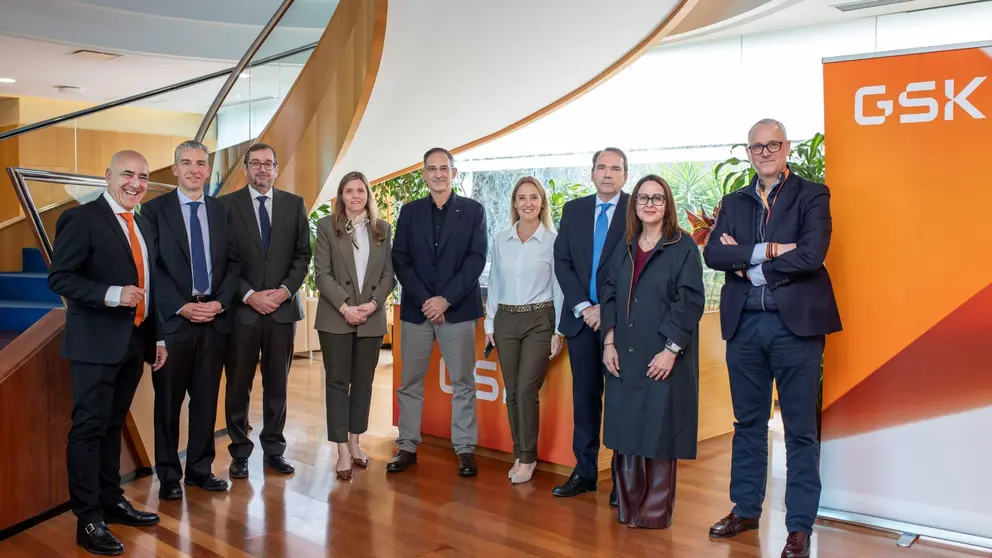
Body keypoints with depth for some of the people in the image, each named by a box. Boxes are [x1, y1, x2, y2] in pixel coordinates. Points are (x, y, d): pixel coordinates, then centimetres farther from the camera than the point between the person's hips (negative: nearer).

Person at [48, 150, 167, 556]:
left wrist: (157, 337, 13)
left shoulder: (142, 225, 13)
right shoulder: (82, 219, -9)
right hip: (96, 345, -7)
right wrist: (111, 294, -26)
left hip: (134, 343, 7)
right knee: (89, 429, 0)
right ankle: (89, 521, 7)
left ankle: (112, 501, 29)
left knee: (112, 426, 17)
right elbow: (58, 278, -15)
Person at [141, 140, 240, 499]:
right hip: (173, 319, -3)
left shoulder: (221, 211, 11)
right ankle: (168, 474, 17)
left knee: (206, 398, 8)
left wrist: (220, 302, -6)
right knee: (168, 400, 5)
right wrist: (181, 307, -13)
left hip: (215, 318, 3)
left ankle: (200, 468, 20)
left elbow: (233, 263, 9)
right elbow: (150, 267, -5)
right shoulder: (155, 210, 1)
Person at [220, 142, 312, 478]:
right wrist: (250, 295, -11)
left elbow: (303, 255, 6)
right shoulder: (227, 205, 2)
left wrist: (285, 290, -8)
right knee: (238, 385, 5)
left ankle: (274, 450, 19)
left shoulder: (294, 204, 8)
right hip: (242, 309, -2)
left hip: (283, 308, 2)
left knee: (277, 385, 8)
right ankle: (240, 452, 17)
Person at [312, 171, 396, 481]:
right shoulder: (327, 226, 2)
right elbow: (322, 273, -5)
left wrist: (373, 303, -10)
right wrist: (344, 307, -15)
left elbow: (389, 274, 5)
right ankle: (342, 451, 5)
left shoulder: (382, 228, 9)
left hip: (372, 318, 2)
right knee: (337, 382, 0)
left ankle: (355, 442, 22)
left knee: (363, 382, 9)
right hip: (335, 317, -2)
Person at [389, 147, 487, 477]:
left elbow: (477, 259, -4)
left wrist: (446, 299, -12)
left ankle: (465, 449, 11)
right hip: (416, 309, 2)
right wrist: (425, 300, -9)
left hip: (458, 309, -2)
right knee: (410, 383, 6)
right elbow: (400, 261, 3)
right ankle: (407, 446, 16)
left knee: (463, 383, 3)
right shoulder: (410, 212, 9)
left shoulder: (473, 210, 4)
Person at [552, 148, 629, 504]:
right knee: (584, 395, 9)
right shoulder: (573, 210, 11)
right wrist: (582, 307, -5)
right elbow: (562, 262, 7)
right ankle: (585, 472, 18)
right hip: (581, 316, 4)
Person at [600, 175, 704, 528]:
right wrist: (609, 343, 0)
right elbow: (610, 296, 11)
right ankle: (628, 509, 20)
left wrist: (671, 350, -16)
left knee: (658, 432, 0)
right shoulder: (624, 250, 13)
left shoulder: (683, 247, -3)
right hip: (624, 358, 5)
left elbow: (690, 301, -10)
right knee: (626, 431, 8)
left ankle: (655, 512, 13)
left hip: (664, 360, -5)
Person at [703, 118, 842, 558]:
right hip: (744, 324, 4)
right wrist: (766, 250, -16)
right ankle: (745, 510, 27)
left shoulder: (812, 195, 1)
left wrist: (747, 264, -8)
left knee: (800, 429, 3)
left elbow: (811, 256, -14)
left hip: (796, 323, -4)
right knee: (748, 422, 14)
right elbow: (713, 254, -3)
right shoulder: (734, 202, 12)